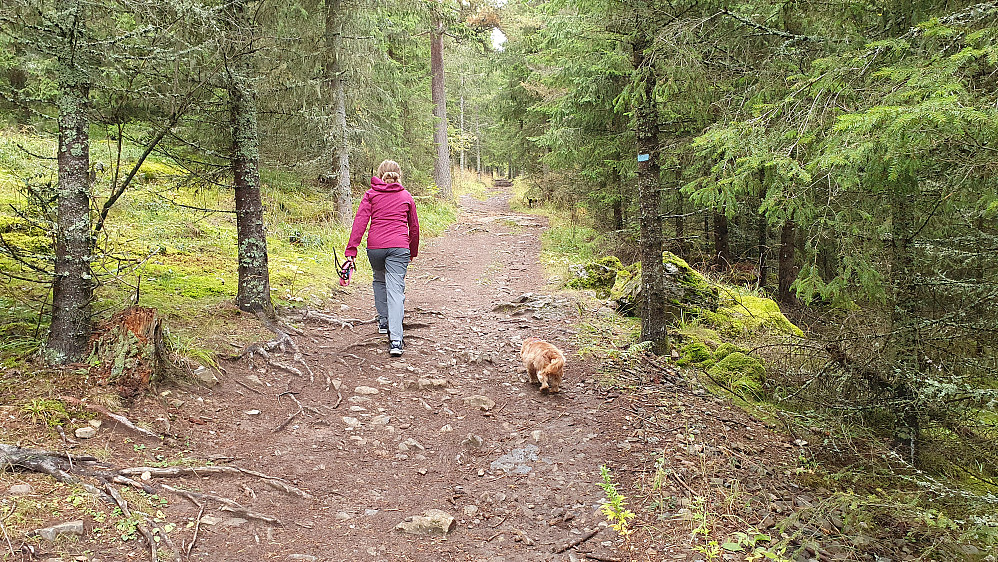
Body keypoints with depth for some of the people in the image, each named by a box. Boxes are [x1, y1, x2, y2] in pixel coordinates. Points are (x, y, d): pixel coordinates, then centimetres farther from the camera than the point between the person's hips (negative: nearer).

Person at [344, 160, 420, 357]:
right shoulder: (406, 197, 13)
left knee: (379, 281, 28)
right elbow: (414, 227, 19)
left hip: (375, 246, 1)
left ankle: (383, 321, 35)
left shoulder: (370, 195, 10)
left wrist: (351, 250, -6)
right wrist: (413, 251, 33)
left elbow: (360, 222, -2)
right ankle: (395, 339, -17)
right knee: (395, 290, -6)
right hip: (399, 247, -1)